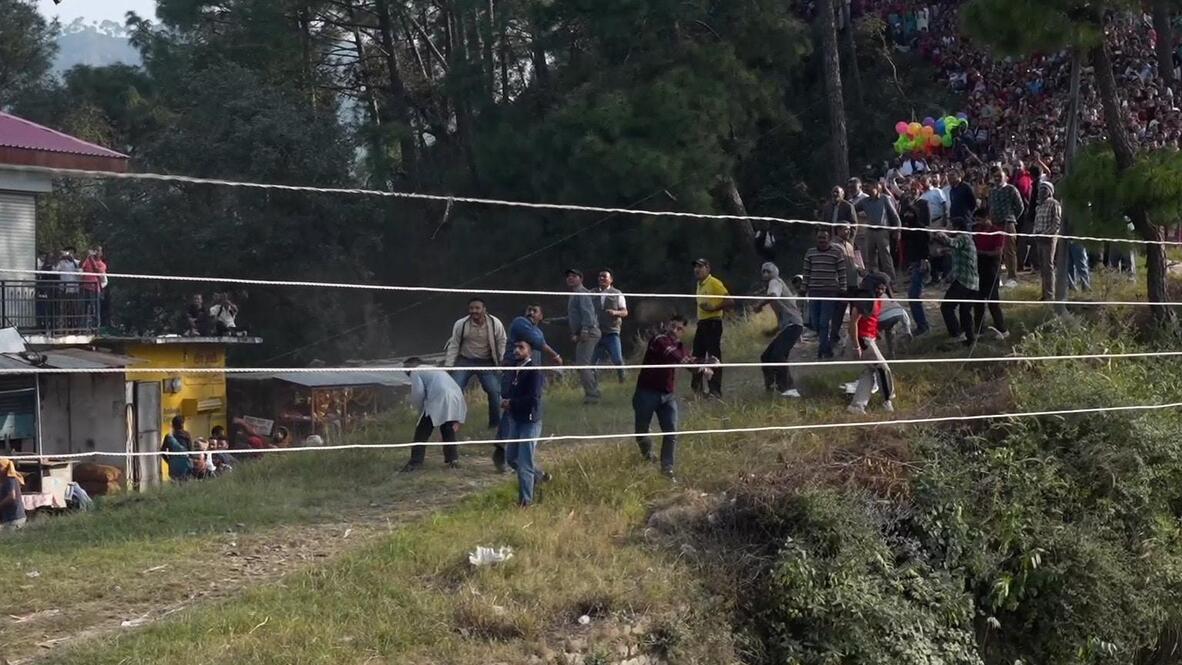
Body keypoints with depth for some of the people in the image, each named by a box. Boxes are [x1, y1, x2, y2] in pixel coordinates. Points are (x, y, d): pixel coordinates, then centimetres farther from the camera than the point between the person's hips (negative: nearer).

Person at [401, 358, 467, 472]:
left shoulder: (415, 372, 14)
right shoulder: (435, 369, 37)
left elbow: (418, 392, -3)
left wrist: (420, 410, 16)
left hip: (439, 400, -7)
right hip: (457, 398, 7)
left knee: (422, 432, 3)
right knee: (448, 431, 26)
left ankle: (416, 462, -2)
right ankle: (453, 459, 24)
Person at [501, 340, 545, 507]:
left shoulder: (534, 372, -17)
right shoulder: (512, 370, 7)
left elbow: (533, 399, -25)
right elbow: (507, 391, 20)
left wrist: (511, 403, -16)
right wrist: (504, 400, -2)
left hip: (530, 422, -8)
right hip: (515, 419, 8)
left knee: (524, 463, -6)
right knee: (511, 458, 17)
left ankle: (525, 500, 4)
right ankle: (538, 476, 41)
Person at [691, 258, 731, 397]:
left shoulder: (714, 283, -9)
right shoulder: (700, 285, 17)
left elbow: (730, 302, -14)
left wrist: (713, 308, -19)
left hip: (712, 323, -9)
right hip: (701, 323, 9)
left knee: (713, 357, -9)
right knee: (697, 356, 10)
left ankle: (715, 391, -8)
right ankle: (697, 390, 17)